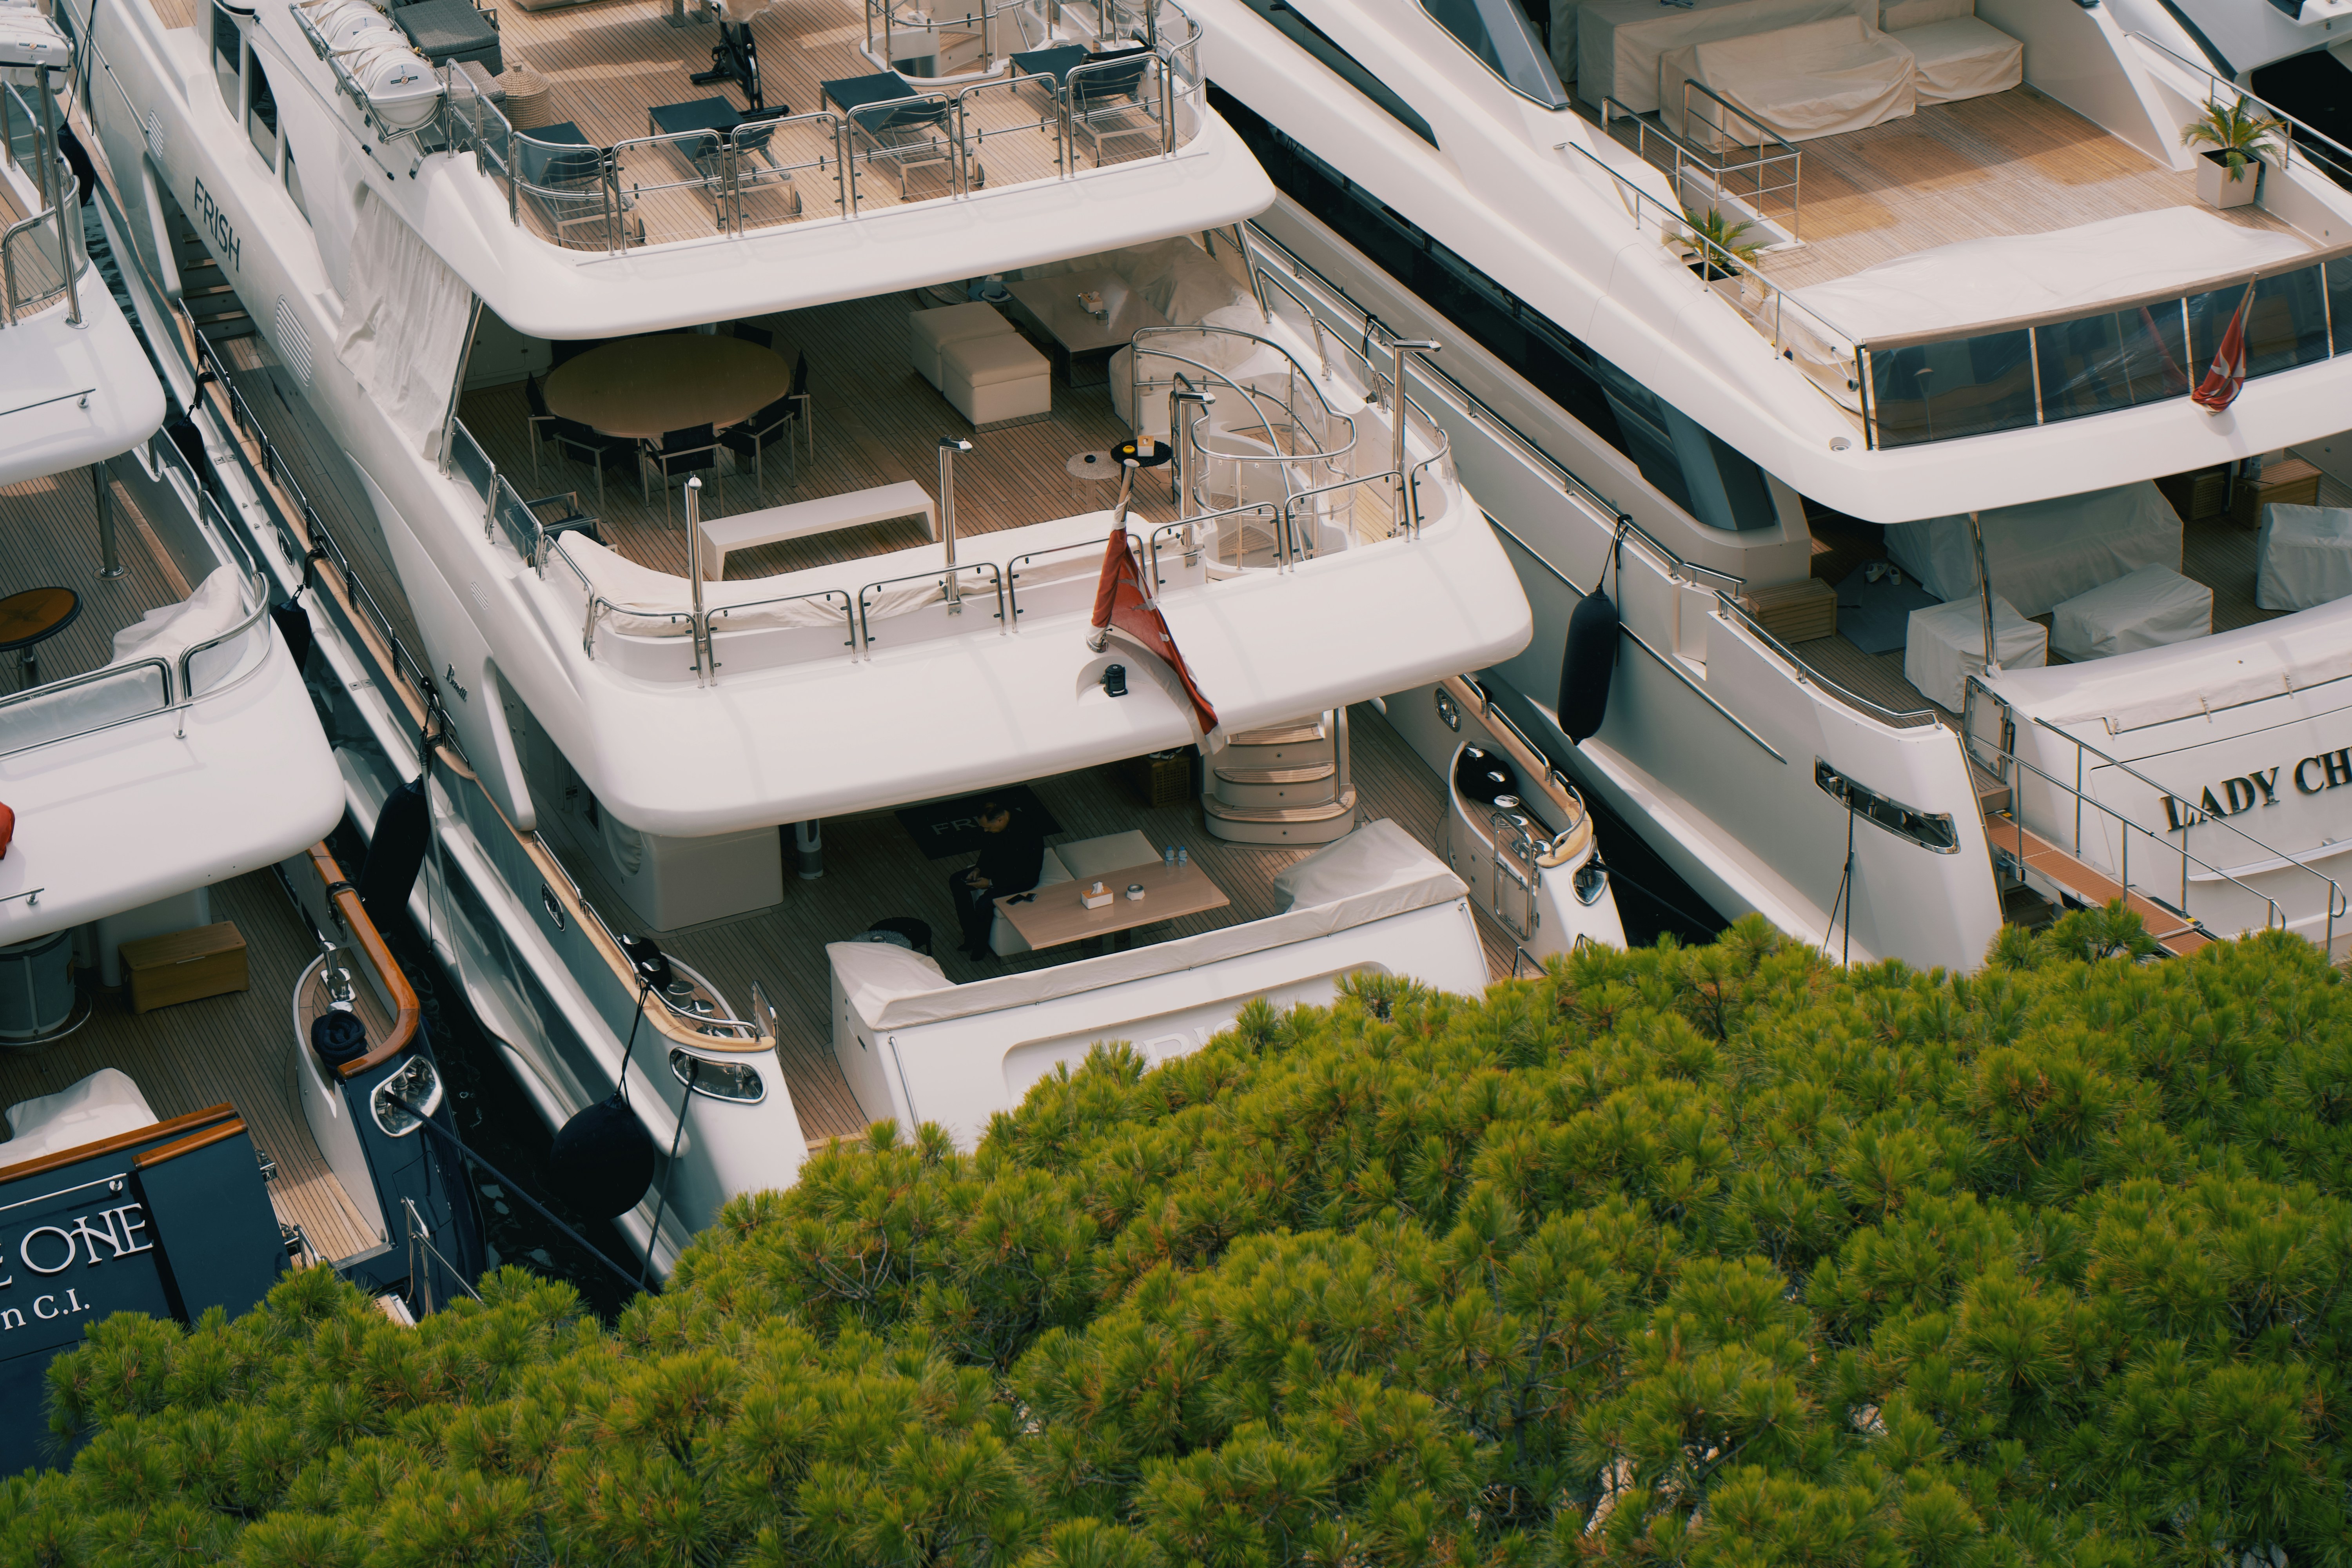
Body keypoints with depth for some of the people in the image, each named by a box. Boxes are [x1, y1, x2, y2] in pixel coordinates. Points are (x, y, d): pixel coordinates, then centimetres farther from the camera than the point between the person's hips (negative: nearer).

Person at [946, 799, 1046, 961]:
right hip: (998, 867, 8)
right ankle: (970, 934, 10)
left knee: (984, 903, -26)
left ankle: (980, 946, -1)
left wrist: (991, 882, -26)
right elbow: (988, 850, 10)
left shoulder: (1027, 833, -34)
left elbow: (1027, 875, -28)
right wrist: (978, 868, -8)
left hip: (1022, 880, -8)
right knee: (957, 881, 1)